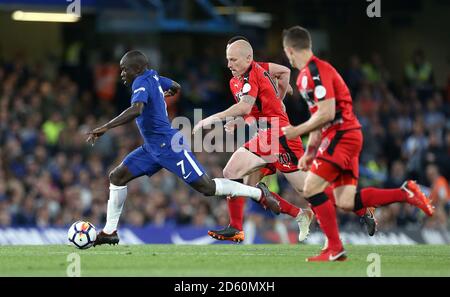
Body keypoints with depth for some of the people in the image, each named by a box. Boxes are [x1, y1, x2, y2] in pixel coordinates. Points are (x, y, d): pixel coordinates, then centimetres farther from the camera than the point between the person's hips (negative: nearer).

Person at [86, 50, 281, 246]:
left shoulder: (141, 83, -18)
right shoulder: (153, 77, 8)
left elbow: (136, 110, -37)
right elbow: (175, 87, 27)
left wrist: (105, 128, -37)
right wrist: (169, 93, 52)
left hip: (168, 146, -10)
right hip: (152, 147, 10)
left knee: (206, 187, -8)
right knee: (117, 176, 4)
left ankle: (258, 193, 7)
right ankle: (109, 232, 8)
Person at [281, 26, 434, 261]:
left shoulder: (316, 71, -14)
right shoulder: (304, 75, 18)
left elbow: (326, 114, -21)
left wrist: (297, 131, -11)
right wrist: (310, 152, 20)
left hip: (342, 135, -9)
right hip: (344, 136, 9)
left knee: (311, 188, -12)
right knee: (346, 202, 1)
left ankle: (334, 248, -10)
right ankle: (405, 193, 4)